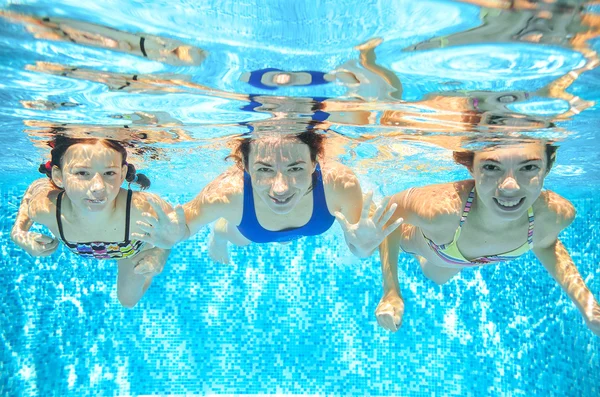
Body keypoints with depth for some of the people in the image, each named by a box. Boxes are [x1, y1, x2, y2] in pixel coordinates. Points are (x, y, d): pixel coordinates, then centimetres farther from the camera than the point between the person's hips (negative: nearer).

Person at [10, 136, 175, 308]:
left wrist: (159, 253, -37)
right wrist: (18, 233, -24)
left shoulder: (143, 209, -50)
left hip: (137, 247, -2)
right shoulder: (45, 208, -41)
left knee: (129, 300, 26)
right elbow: (35, 188, -15)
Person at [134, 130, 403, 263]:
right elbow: (187, 223, -23)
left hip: (305, 232, 2)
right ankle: (219, 234, 67)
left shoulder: (339, 183, -46)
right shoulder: (228, 193, -47)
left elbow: (359, 239, -27)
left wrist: (362, 248, -50)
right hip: (247, 234, -1)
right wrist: (175, 236, -47)